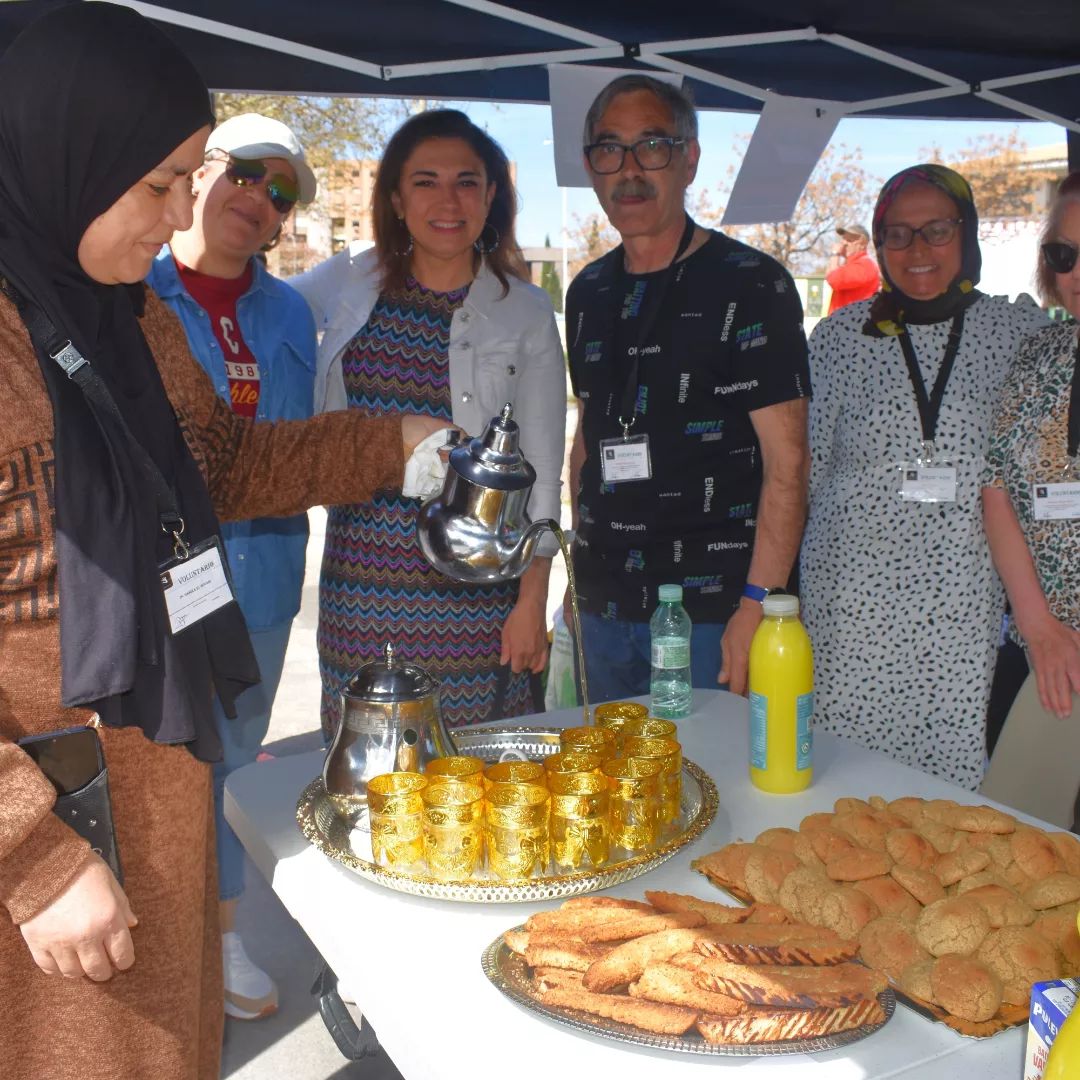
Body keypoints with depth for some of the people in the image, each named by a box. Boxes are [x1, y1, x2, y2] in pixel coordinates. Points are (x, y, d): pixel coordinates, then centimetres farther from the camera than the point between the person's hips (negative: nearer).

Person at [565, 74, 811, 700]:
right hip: (605, 608, 6)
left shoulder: (751, 285, -8)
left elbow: (787, 460, -13)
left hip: (714, 612, -6)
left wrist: (757, 607, -19)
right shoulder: (589, 293, 11)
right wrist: (580, 569, 13)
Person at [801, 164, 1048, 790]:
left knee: (957, 760, 2)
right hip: (856, 591, 0)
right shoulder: (840, 336, 6)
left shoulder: (1020, 328, 6)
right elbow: (802, 465, 10)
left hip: (969, 596, 0)